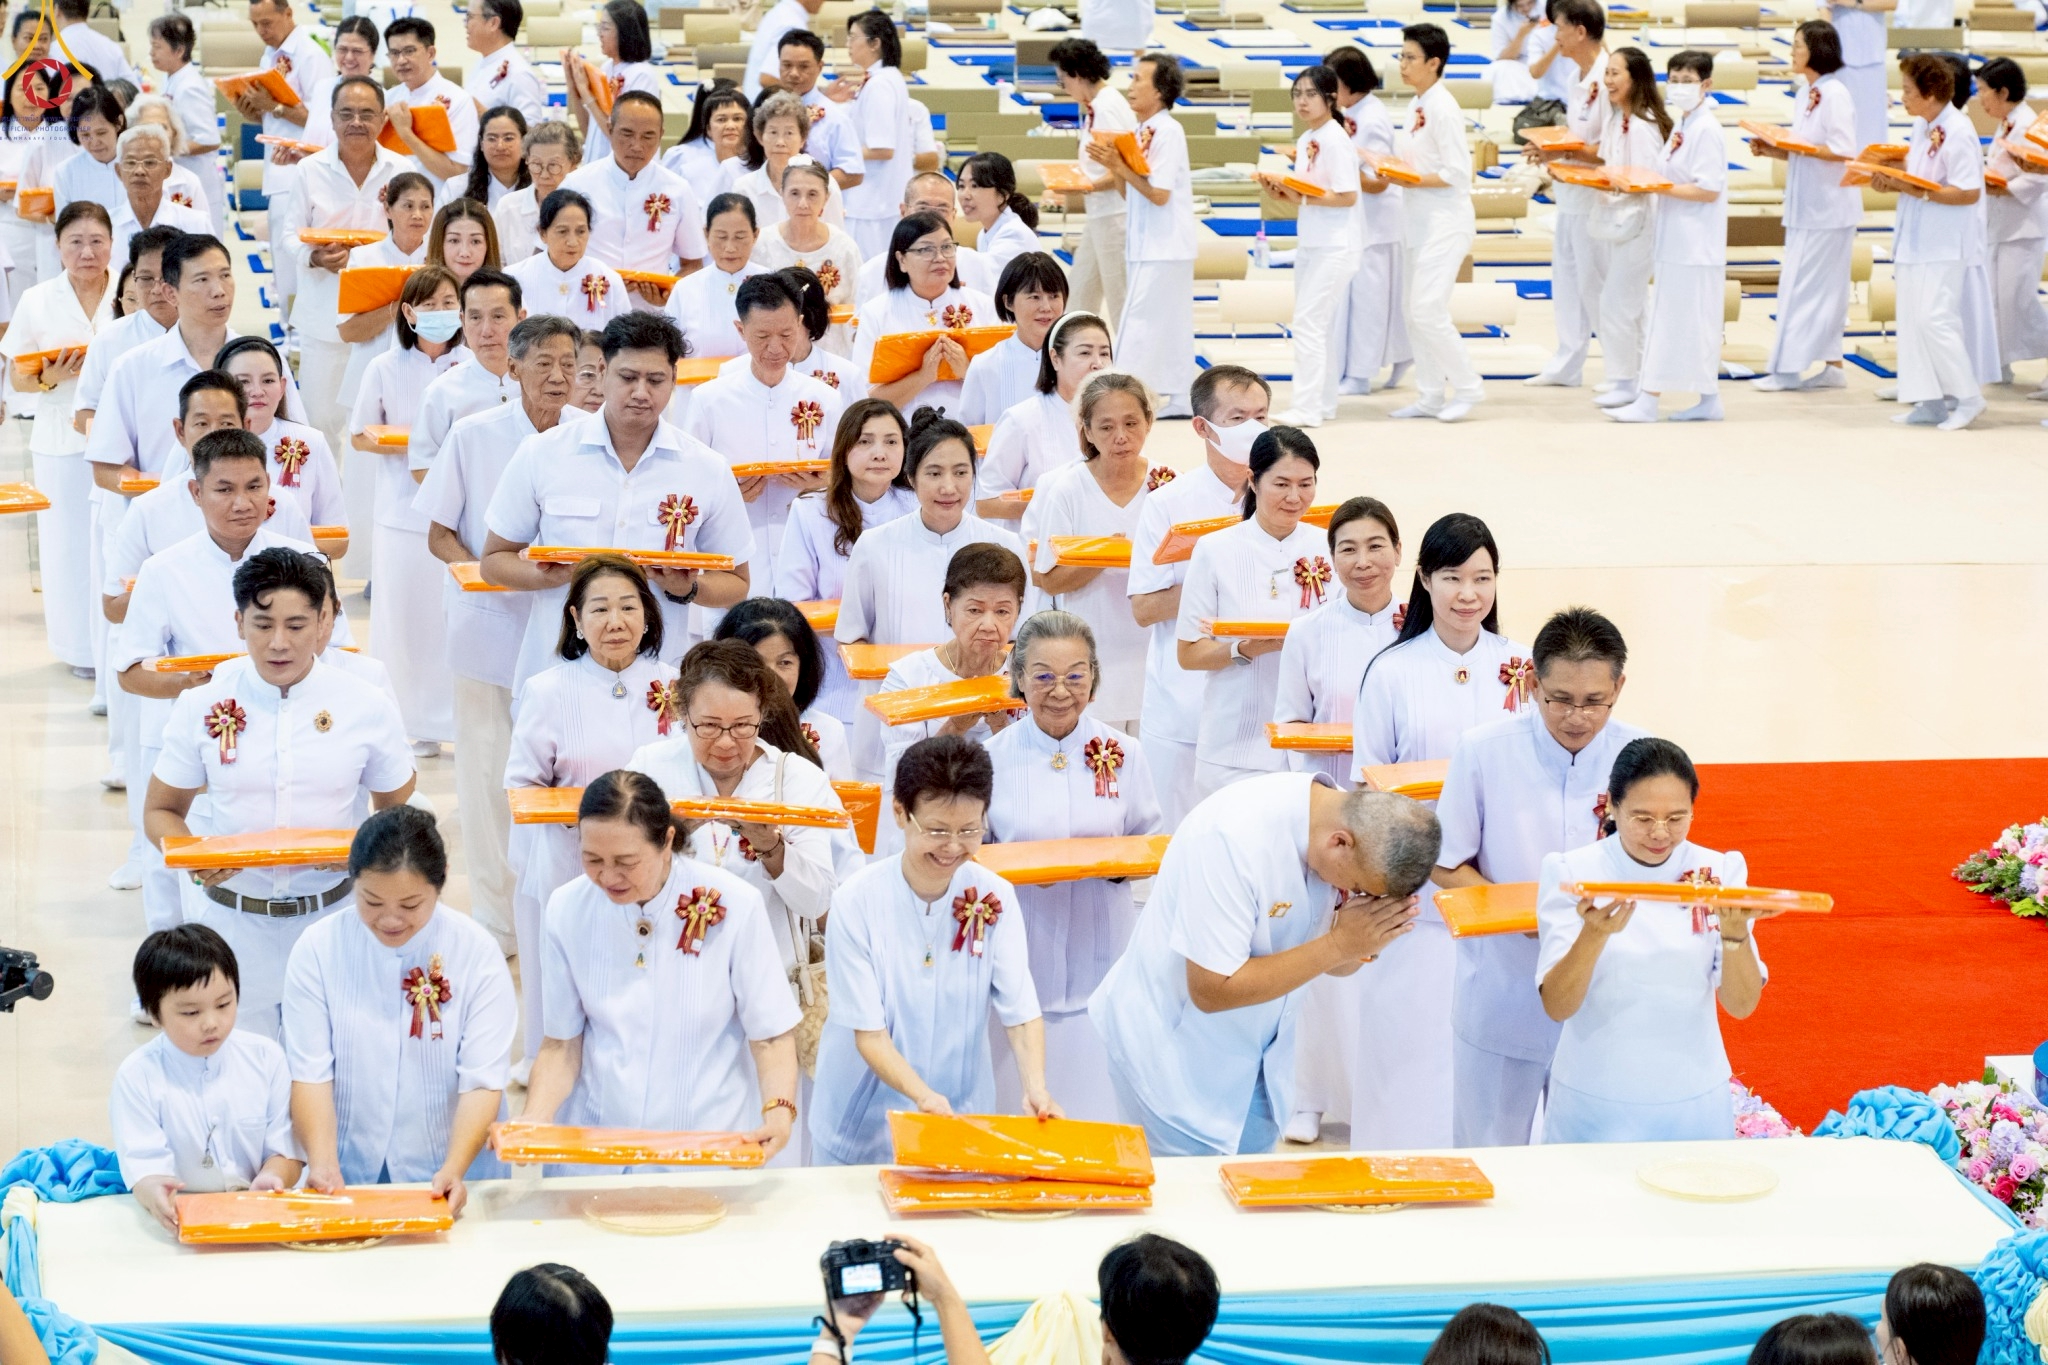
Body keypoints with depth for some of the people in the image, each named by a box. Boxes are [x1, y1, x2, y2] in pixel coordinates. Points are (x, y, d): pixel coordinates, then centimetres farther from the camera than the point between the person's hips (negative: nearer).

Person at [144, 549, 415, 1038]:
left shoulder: (367, 708, -3)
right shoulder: (201, 705, -4)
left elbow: (397, 811, 9)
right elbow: (162, 810, 6)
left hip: (332, 918, 0)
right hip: (231, 921, 0)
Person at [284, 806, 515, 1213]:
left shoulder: (476, 953, -2)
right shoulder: (318, 949, 0)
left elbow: (482, 1082, -6)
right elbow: (310, 1073, -4)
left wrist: (454, 1170, -22)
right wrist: (323, 1161, -20)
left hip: (444, 1178, -1)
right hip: (346, 1174, 1)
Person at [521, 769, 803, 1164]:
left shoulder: (733, 905, -8)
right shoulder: (567, 909, -1)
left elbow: (771, 1035, -1)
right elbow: (562, 1044, 6)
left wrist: (778, 1112, -20)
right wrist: (533, 1120, -11)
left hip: (711, 1149, -2)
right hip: (594, 1148, 2)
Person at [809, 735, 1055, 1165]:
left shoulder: (994, 897, -7)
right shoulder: (856, 902, -16)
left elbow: (1020, 1010, -10)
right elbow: (868, 1032, -17)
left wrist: (1034, 1086, -30)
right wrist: (922, 1095, -35)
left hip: (964, 1117, 2)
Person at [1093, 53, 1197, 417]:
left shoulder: (1167, 132, -14)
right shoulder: (1145, 131, 12)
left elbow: (1159, 193, -19)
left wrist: (1120, 166, -17)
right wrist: (1112, 167, 0)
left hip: (1162, 248, -9)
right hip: (1146, 247, 9)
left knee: (1140, 324, -10)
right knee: (1168, 323, 12)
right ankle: (1177, 397, 16)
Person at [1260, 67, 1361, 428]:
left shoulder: (1335, 140, -14)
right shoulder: (1306, 140, 12)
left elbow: (1348, 196, -19)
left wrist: (1302, 194, -21)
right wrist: (1281, 191, -1)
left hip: (1334, 246, -9)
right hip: (1309, 244, 9)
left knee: (1308, 323, -11)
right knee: (1318, 324, 13)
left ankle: (1307, 407, -11)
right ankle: (1324, 401, 21)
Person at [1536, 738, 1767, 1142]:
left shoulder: (1718, 872, -2)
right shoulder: (1570, 872, -7)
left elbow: (1741, 1005, -8)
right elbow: (1557, 1007, -15)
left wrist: (1734, 930, -26)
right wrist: (1594, 933, -32)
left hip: (1694, 1105, 2)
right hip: (1595, 1108, -2)